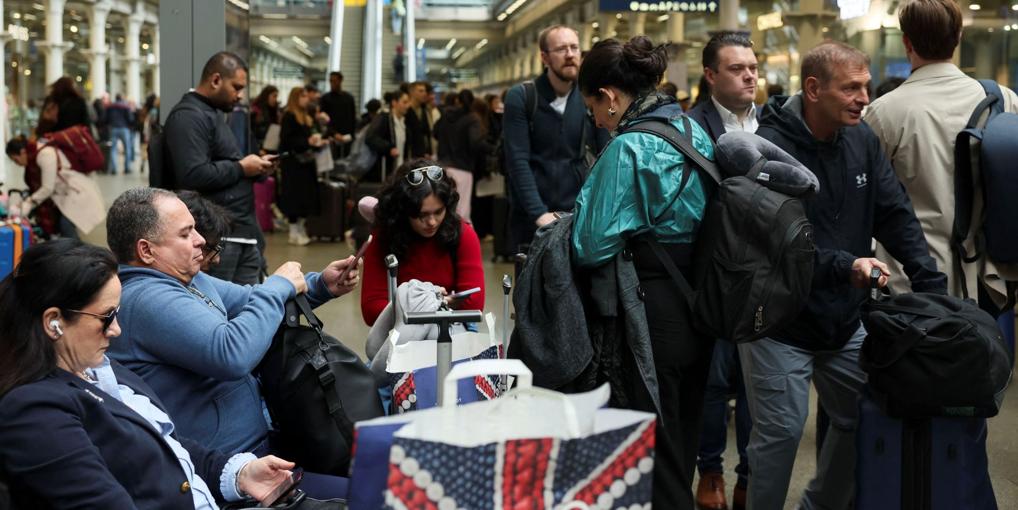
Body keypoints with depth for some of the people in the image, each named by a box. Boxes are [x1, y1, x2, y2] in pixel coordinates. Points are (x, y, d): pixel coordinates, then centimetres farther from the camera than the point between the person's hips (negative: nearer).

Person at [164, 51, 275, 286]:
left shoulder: (212, 113, 21)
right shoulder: (189, 116, -13)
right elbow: (194, 175, -25)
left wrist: (253, 167, 10)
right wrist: (241, 168, -13)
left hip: (242, 230, 10)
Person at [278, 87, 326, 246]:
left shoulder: (306, 117, 15)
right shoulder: (289, 117, -9)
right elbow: (286, 140, -17)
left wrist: (317, 143, 5)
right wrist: (307, 142, -22)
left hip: (305, 162, 8)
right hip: (292, 163, -8)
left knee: (305, 196, 8)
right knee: (294, 196, -6)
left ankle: (301, 230, 16)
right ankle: (294, 233, -1)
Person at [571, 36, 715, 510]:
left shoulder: (628, 146, -16)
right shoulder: (695, 130, 8)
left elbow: (593, 246, -20)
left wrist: (561, 226, 1)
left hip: (653, 308, -8)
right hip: (699, 304, 8)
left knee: (653, 446, 3)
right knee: (684, 435, 18)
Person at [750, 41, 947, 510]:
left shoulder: (862, 139, 2)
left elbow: (896, 216, 2)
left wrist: (932, 288, -7)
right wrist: (845, 265, -35)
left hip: (846, 321, 7)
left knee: (865, 421, 14)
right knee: (780, 433, -4)